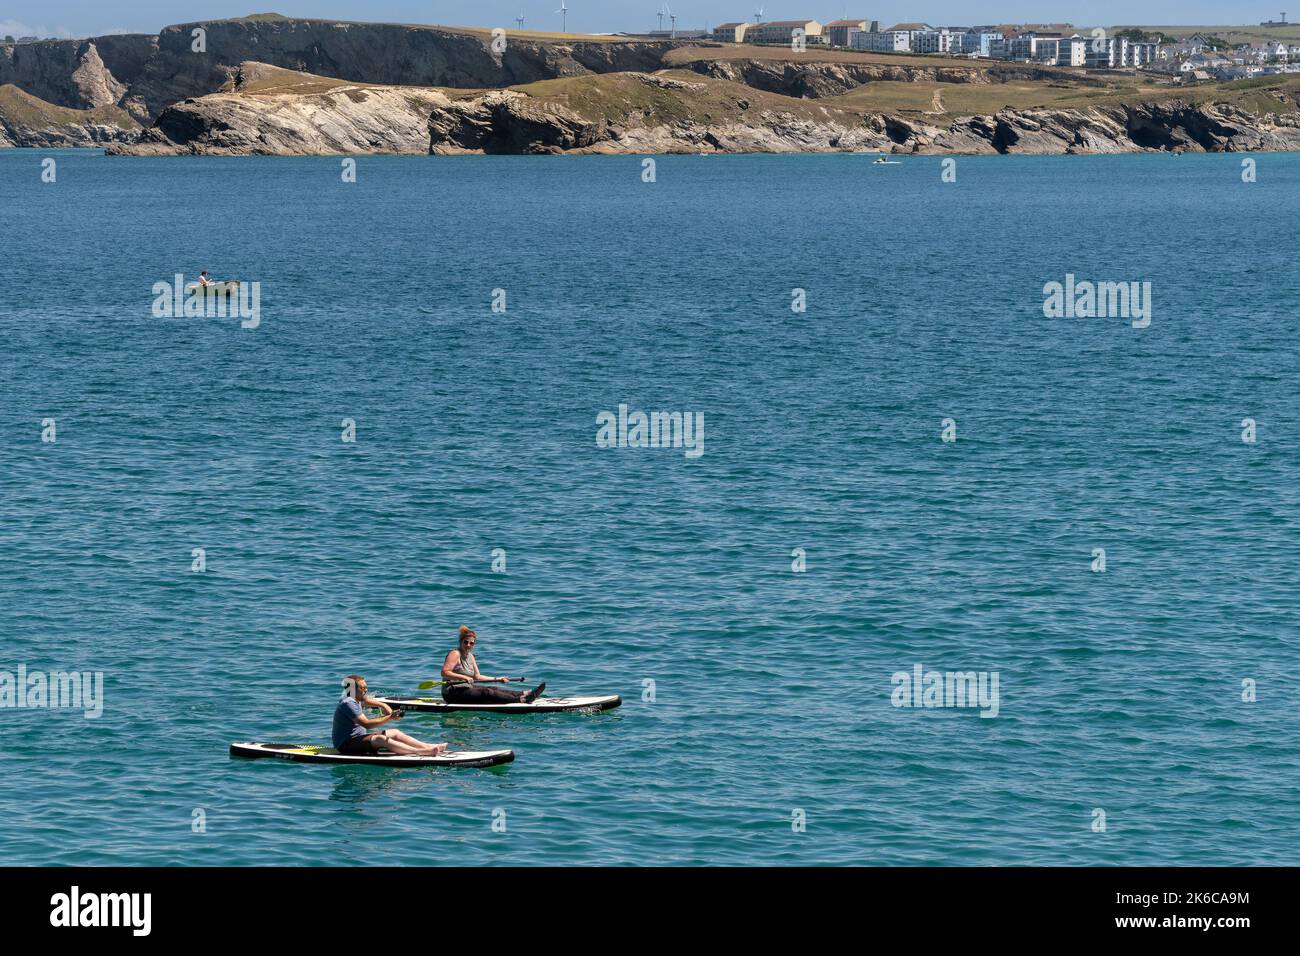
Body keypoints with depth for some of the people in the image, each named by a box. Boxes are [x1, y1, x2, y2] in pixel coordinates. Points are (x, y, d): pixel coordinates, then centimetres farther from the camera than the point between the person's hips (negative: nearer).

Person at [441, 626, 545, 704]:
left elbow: (477, 676, 17)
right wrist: (464, 677, -29)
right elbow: (444, 673, -22)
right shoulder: (455, 654, -11)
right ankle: (521, 699, -31)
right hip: (453, 693, -9)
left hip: (466, 689, 9)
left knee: (494, 689, -7)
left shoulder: (470, 656, 16)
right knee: (487, 693, -22)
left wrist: (497, 679, 11)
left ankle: (524, 694, -17)